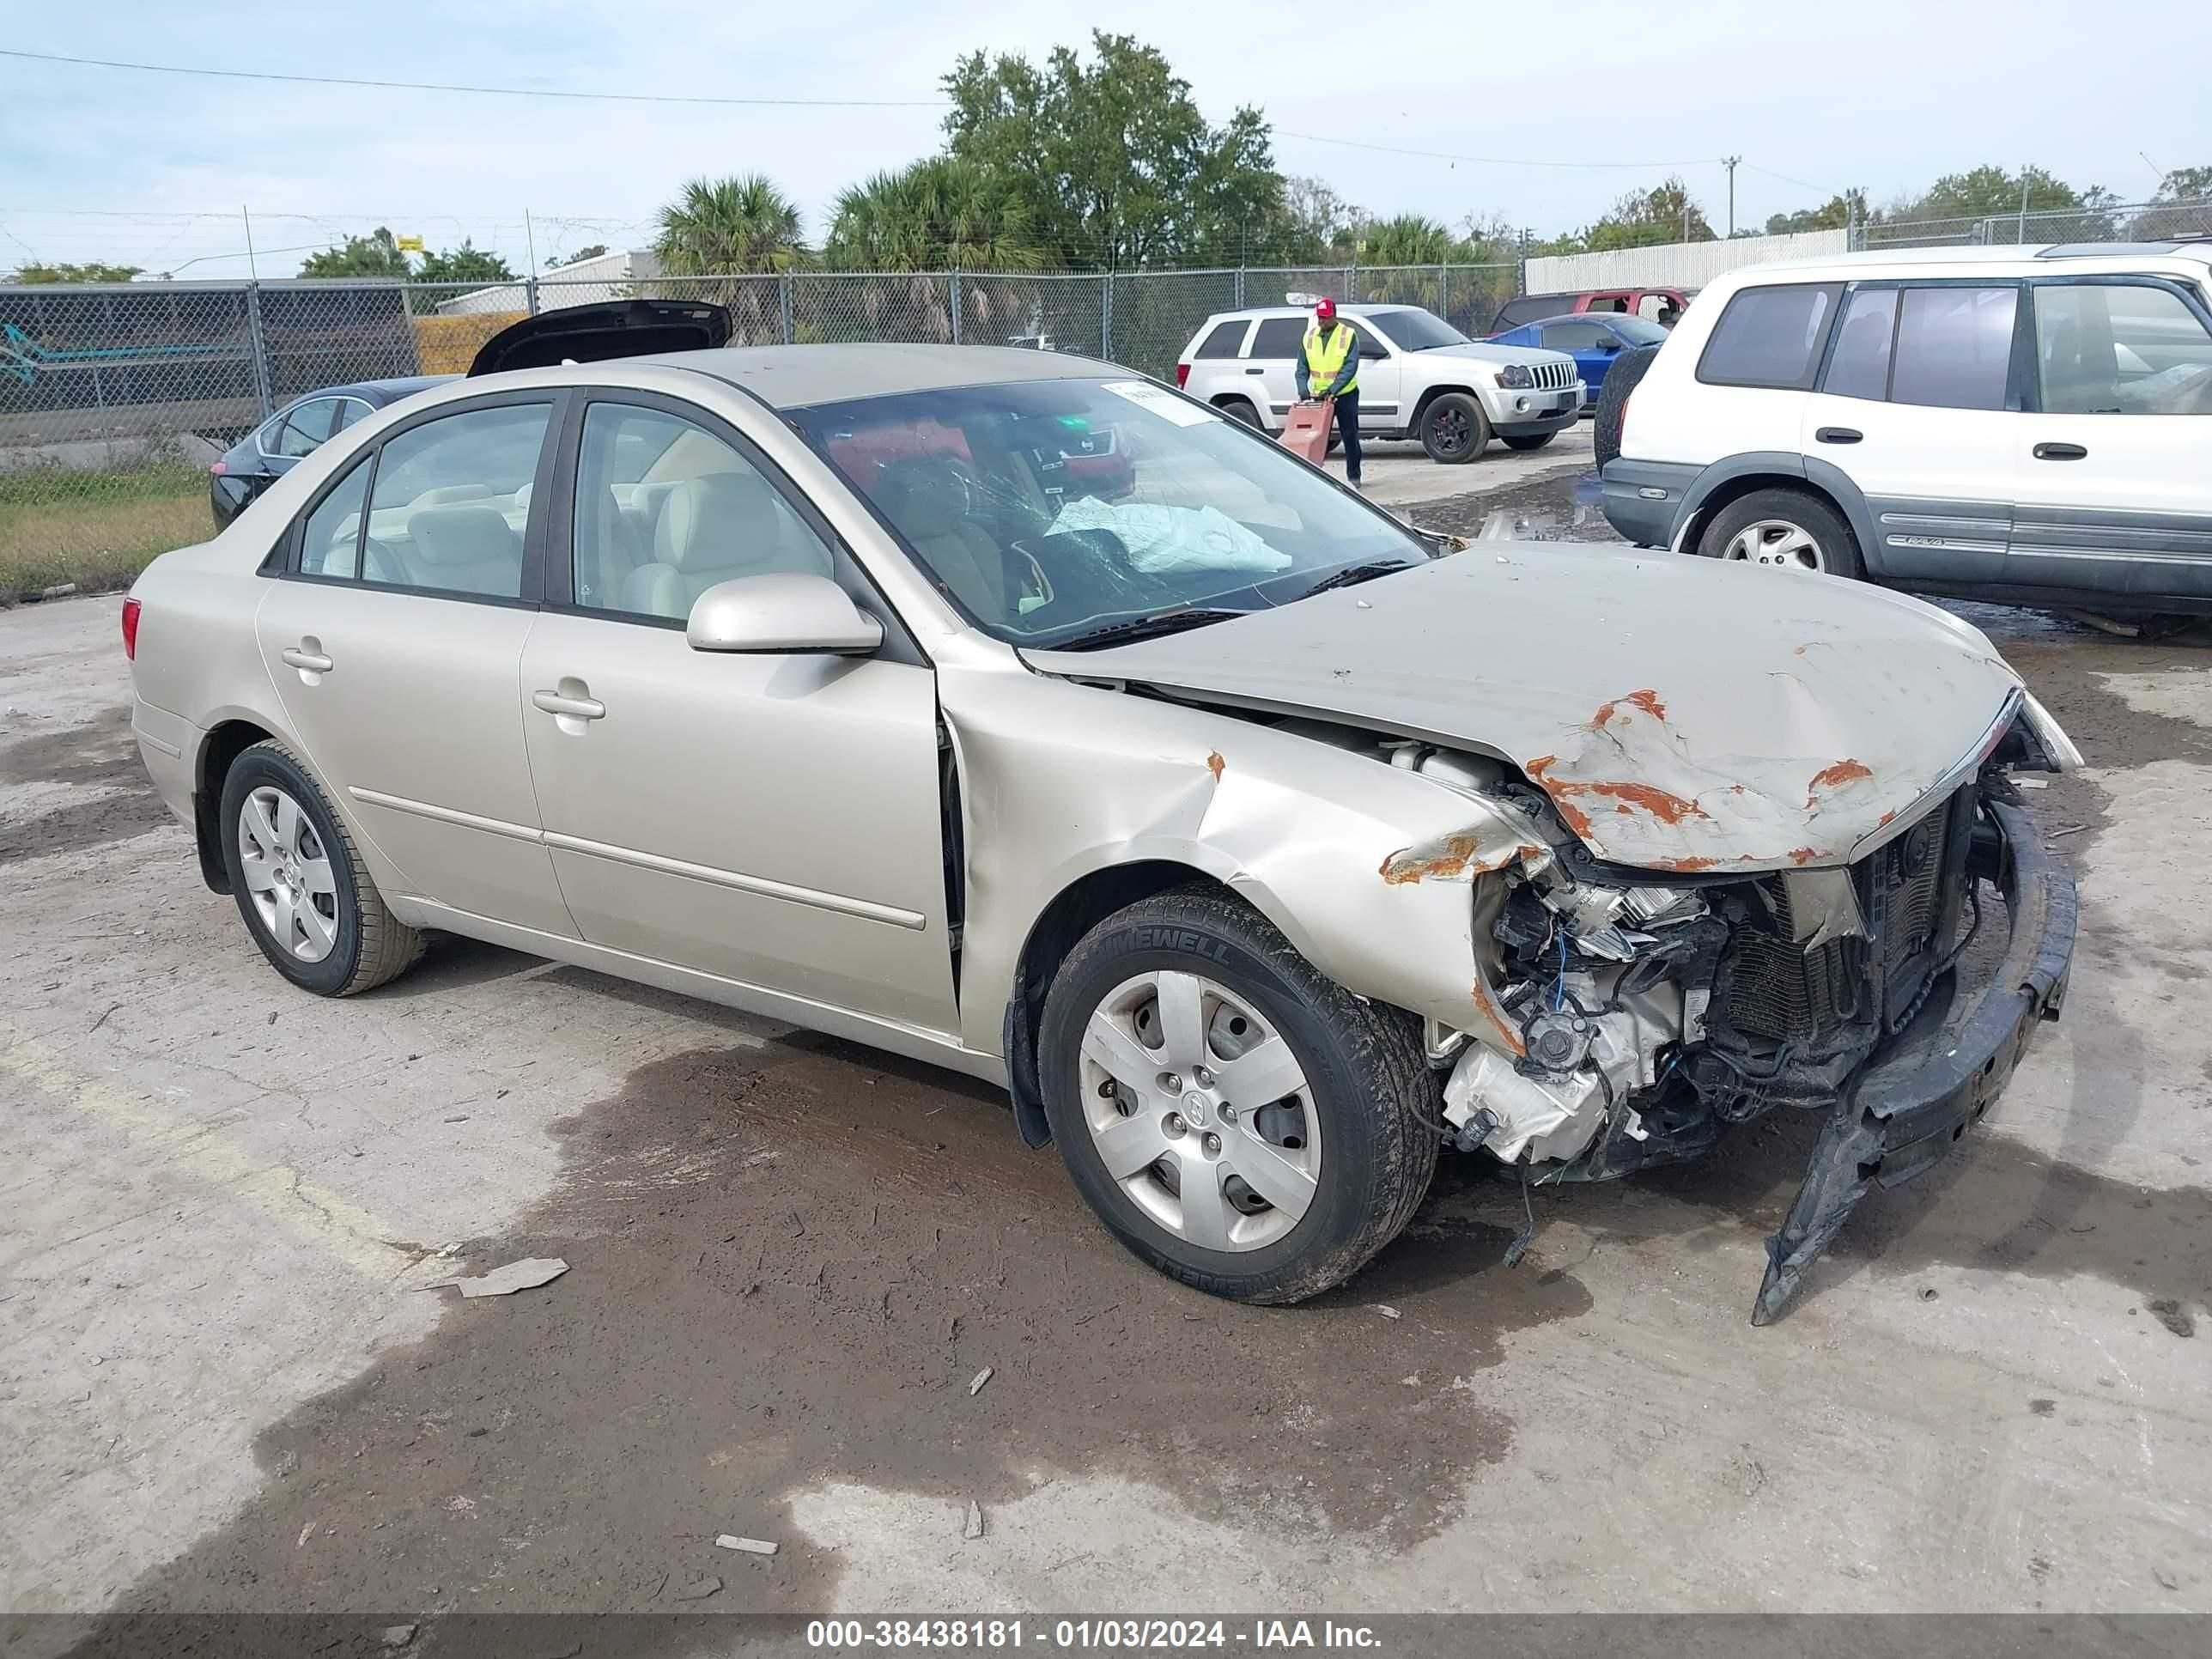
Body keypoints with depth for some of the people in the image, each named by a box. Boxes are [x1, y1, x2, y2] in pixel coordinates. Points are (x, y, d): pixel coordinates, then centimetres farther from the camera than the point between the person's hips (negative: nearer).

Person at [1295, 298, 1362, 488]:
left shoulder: (1348, 335, -7)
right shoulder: (1309, 336, 5)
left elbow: (1350, 367, -15)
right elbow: (1302, 367, 5)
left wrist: (1332, 389, -24)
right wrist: (1303, 390, -11)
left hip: (1345, 394, -3)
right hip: (1318, 395, 3)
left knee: (1350, 436, 4)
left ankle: (1353, 476, 12)